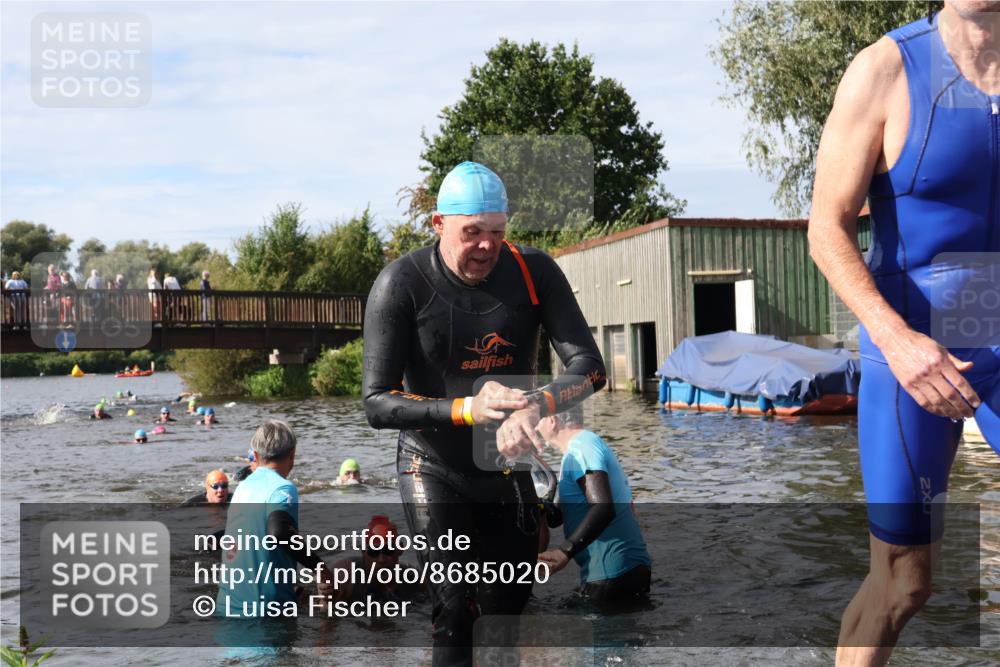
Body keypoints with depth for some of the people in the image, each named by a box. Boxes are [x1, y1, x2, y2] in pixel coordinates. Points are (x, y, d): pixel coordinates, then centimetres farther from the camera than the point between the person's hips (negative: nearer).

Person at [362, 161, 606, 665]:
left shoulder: (534, 272, -11)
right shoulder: (402, 283, -18)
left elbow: (589, 367, -14)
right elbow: (377, 403, -20)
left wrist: (534, 406, -35)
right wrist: (467, 408, -36)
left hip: (509, 468, 3)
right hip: (434, 469, -3)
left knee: (508, 609, 12)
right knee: (455, 612, -13)